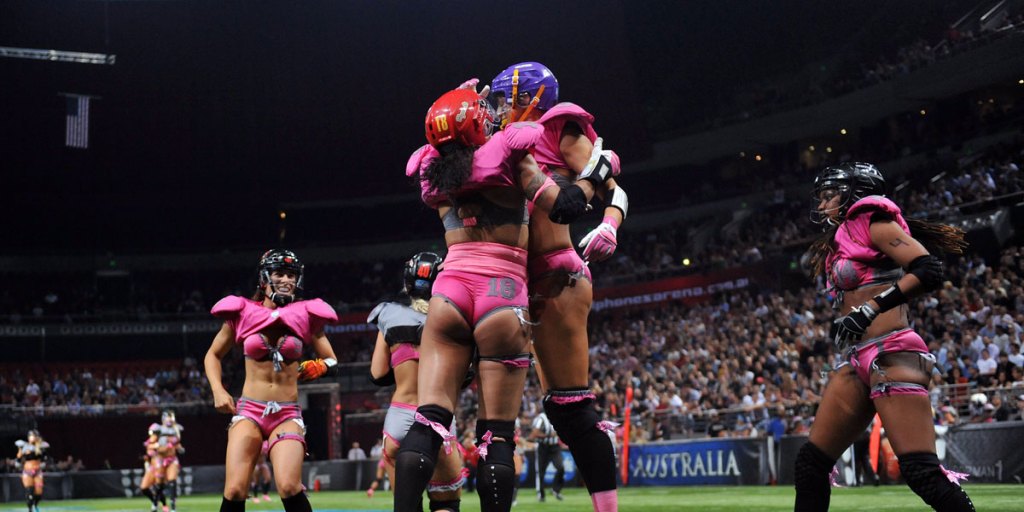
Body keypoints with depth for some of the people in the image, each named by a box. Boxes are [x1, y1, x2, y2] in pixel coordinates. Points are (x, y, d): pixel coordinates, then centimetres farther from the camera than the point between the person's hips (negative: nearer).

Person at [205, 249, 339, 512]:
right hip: (249, 410, 1)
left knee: (289, 487, -20)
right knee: (235, 491, -10)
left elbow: (331, 360, 15)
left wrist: (317, 367, -7)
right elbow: (213, 355, 17)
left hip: (287, 414, 0)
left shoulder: (304, 315, 4)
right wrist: (218, 390, 2)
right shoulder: (243, 313, 4)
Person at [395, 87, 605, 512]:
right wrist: (596, 174, 13)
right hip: (502, 296, -3)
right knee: (497, 435, 0)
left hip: (450, 291, 3)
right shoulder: (506, 153, 1)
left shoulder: (434, 171, 13)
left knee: (428, 421, -1)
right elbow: (563, 207, -4)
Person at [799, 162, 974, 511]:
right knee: (810, 463, 5)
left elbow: (929, 271, -14)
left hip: (889, 355, -9)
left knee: (922, 472, -18)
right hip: (856, 361, 9)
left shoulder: (872, 223, 0)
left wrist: (870, 309, -20)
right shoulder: (840, 241, 24)